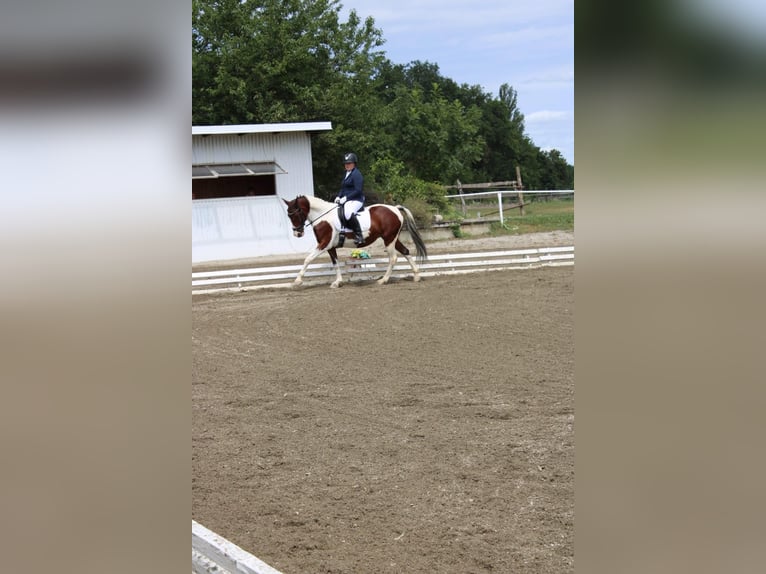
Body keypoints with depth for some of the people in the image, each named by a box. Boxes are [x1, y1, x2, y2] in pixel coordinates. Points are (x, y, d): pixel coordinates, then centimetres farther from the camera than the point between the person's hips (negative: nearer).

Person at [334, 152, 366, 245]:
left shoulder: (356, 174, -10)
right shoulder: (347, 174, 20)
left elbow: (358, 191, -18)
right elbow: (343, 188, 25)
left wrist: (346, 198, -20)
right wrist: (338, 197, 6)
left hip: (356, 200, -11)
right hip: (346, 200, 11)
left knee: (348, 213, -39)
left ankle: (359, 236, -36)